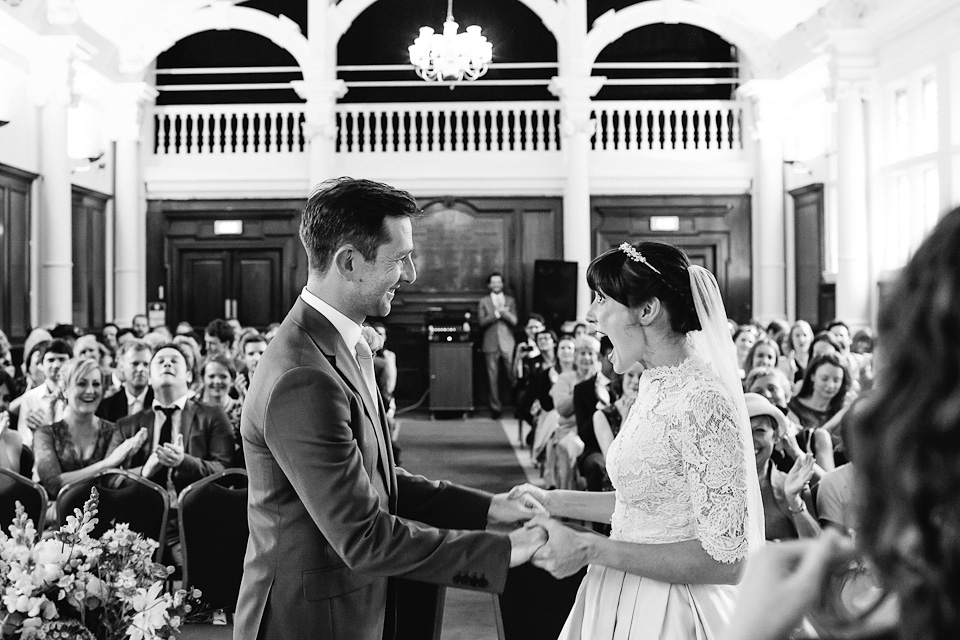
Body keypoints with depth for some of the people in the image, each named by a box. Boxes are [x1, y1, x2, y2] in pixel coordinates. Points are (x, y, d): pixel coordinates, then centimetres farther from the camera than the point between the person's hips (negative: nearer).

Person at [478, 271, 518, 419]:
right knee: (493, 377, -1)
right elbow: (482, 322, -3)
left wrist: (503, 312, -14)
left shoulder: (510, 300, 12)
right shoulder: (483, 302, 9)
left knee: (513, 375, -6)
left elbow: (514, 321, 0)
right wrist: (497, 313, -12)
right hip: (491, 344, 0)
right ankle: (495, 407, 6)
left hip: (508, 343, 0)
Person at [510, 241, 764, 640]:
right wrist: (553, 502, 9)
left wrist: (591, 550, -22)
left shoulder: (703, 401, -23)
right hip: (623, 603, 8)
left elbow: (725, 562, -24)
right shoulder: (656, 384, 4)